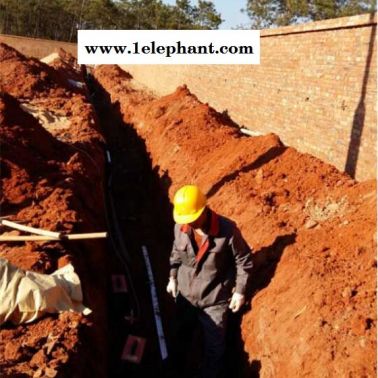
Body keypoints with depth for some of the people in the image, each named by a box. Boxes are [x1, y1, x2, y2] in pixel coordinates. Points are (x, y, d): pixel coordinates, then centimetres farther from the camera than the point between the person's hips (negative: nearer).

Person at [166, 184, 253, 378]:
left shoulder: (227, 230, -27)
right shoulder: (180, 227, -15)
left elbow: (243, 260, -13)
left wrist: (240, 291, -9)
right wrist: (172, 277, 11)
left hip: (214, 298, -4)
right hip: (185, 294, 5)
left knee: (214, 346, 14)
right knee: (181, 335, 29)